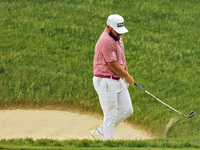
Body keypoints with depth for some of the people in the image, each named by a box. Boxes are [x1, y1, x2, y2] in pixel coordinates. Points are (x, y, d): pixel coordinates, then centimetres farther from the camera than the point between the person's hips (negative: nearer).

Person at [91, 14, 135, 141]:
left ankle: (100, 132, 22)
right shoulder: (106, 41, -22)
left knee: (127, 110, 12)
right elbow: (113, 64, -20)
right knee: (111, 115, -5)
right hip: (105, 82, -10)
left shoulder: (118, 37, 10)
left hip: (118, 80, 10)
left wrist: (127, 74, 15)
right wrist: (127, 77, -6)